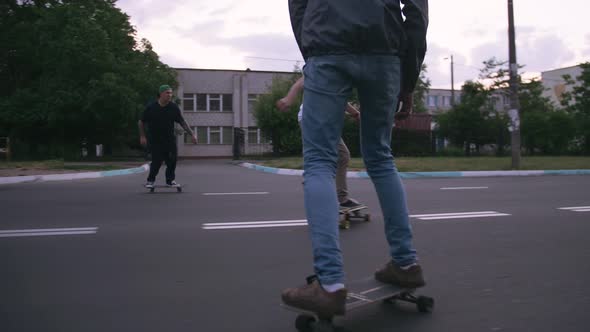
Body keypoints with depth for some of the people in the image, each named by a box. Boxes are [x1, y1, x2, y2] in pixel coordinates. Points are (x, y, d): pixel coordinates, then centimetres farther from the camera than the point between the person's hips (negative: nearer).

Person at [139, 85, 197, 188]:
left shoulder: (174, 108, -3)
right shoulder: (151, 107, -7)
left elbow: (183, 122, -1)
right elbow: (141, 122, 3)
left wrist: (192, 134, -8)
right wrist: (142, 136, -4)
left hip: (170, 140, 2)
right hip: (155, 140, -2)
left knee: (172, 160, -3)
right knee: (156, 161, -5)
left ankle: (170, 180, 15)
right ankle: (150, 180, 16)